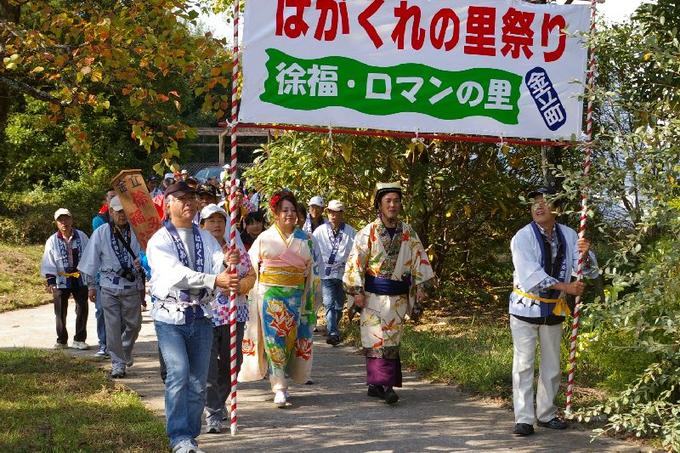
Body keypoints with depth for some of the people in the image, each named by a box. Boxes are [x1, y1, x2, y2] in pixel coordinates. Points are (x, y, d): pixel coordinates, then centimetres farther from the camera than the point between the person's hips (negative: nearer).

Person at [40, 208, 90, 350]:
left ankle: (79, 339, 16)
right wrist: (50, 280, -12)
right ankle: (61, 340, 17)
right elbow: (48, 263, -3)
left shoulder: (82, 237, 0)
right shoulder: (52, 241, -2)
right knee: (60, 312, 5)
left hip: (80, 279, 1)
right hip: (61, 281, -1)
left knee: (82, 310, 5)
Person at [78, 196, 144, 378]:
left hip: (132, 286, 1)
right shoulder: (101, 233, 1)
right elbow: (92, 260, 6)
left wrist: (141, 262, -20)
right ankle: (118, 363, 6)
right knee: (113, 326, -3)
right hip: (109, 286, -1)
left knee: (134, 324, 9)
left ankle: (126, 352, 36)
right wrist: (91, 285, 6)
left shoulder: (135, 232, 0)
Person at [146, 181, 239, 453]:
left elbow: (221, 266, -2)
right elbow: (176, 273, -19)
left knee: (198, 380, 7)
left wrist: (231, 273, -26)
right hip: (171, 317, -5)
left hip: (201, 316, 5)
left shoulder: (206, 238, 13)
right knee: (178, 373, -17)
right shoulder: (159, 241, -3)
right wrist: (214, 280, -29)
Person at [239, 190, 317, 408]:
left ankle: (279, 381, 22)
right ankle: (280, 388, -8)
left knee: (288, 339, 6)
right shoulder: (265, 238, 2)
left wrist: (310, 298, 9)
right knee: (274, 339, -8)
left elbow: (311, 270, 12)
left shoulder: (304, 239, 8)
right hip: (270, 294, -2)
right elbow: (251, 267, 5)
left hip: (295, 296, 2)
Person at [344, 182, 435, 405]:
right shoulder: (368, 232, -4)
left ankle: (375, 385, 15)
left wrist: (422, 285, 2)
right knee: (377, 339, -8)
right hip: (373, 295, -4)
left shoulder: (408, 233, 5)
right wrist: (357, 291, -11)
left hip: (398, 296, 4)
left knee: (392, 340, 6)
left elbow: (420, 259, 10)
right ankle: (384, 384, -10)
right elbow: (356, 261, -6)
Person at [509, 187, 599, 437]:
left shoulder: (568, 236, 0)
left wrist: (585, 255, -22)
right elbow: (531, 275, -22)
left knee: (551, 364, 14)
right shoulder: (522, 238, -13)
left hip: (554, 310, 5)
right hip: (526, 306, -4)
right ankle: (524, 419, 0)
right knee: (523, 364, -3)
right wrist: (565, 287, -26)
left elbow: (589, 270, 1)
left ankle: (546, 413, 27)